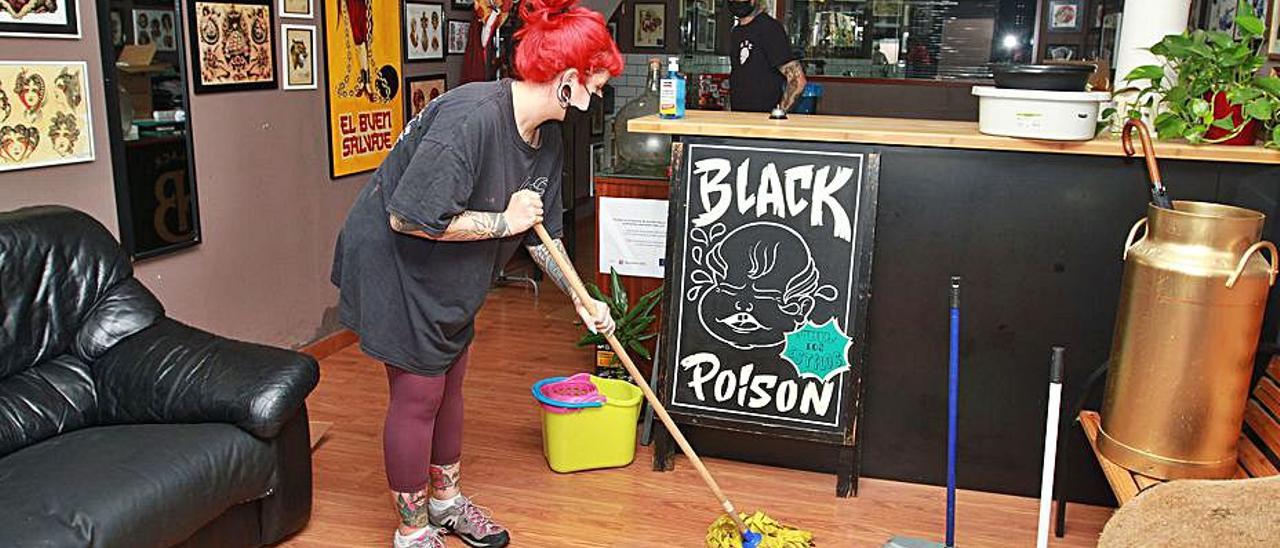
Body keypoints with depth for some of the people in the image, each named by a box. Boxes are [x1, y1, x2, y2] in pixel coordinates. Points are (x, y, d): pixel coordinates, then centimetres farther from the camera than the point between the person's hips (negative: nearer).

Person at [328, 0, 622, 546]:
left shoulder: (547, 140, -2)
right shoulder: (472, 117, -32)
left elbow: (540, 233, 9)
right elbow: (408, 217, -33)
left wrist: (582, 299, 6)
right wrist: (503, 220, -26)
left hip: (448, 276, 9)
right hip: (393, 264, -9)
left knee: (449, 383, 18)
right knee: (418, 395, 2)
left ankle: (447, 500, 39)